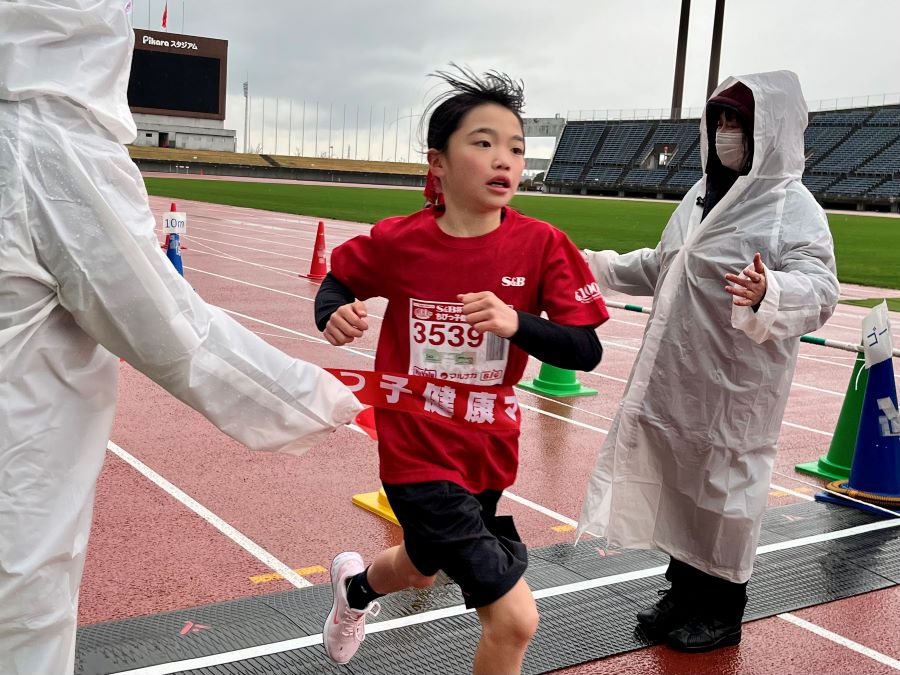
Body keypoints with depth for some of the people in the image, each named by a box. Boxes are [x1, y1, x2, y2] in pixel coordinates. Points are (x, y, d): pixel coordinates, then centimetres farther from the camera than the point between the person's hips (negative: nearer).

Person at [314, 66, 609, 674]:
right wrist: (336, 313, -16)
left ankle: (358, 584, 67)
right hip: (418, 455, -4)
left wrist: (516, 323, -32)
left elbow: (586, 351, -14)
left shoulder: (542, 245, -12)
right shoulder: (397, 241, -12)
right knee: (515, 620, -12)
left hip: (489, 452, 4)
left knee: (422, 569, 31)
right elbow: (339, 279, 7)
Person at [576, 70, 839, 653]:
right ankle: (684, 593, 33)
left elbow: (819, 289, -24)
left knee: (724, 491, 4)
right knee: (677, 484, 16)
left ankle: (723, 612, 23)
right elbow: (661, 269, 24)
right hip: (676, 380, 8)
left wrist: (769, 294, -44)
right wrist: (597, 265, 24)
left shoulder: (795, 207, -13)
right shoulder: (701, 198, 12)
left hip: (736, 386, -7)